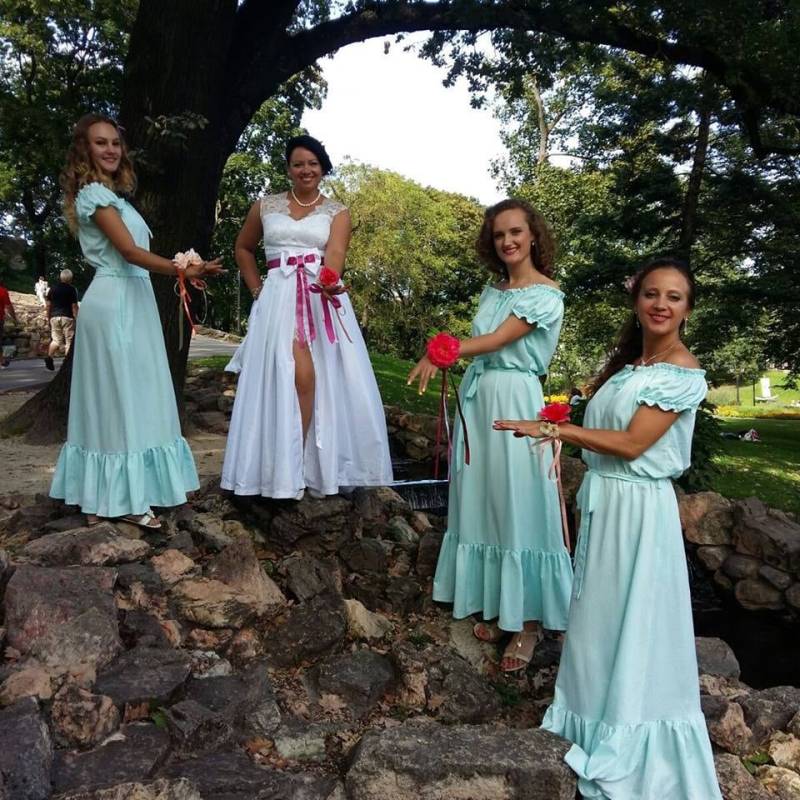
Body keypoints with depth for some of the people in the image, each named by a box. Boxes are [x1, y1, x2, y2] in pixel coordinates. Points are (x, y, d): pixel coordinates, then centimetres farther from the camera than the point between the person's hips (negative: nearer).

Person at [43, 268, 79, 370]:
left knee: (56, 340, 11)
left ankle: (49, 357, -9)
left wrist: (48, 317, 17)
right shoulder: (71, 289, -4)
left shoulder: (53, 289, 9)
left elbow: (47, 305, 9)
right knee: (69, 341, 2)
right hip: (67, 317, -4)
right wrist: (77, 319, -4)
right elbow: (74, 306, -8)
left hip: (54, 317, 4)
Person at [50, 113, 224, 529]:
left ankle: (99, 496, 16)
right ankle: (125, 498, 0)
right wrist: (183, 270, -29)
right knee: (122, 397, -7)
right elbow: (129, 251, -18)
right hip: (115, 304, -10)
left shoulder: (112, 194, 21)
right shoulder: (94, 192, -8)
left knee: (115, 397, 9)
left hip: (129, 301, 10)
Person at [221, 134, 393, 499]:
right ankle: (289, 468, -7)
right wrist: (257, 289, 12)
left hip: (322, 297, 1)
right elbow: (243, 248, 25)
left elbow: (335, 254, -10)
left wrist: (328, 281, -32)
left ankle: (310, 465, 8)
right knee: (299, 375, -16)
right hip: (279, 299, -1)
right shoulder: (265, 205, 13)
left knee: (328, 380, -6)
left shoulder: (337, 212, 9)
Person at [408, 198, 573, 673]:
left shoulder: (546, 293, -5)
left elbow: (497, 341, -16)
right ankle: (497, 606, 24)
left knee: (518, 506, -4)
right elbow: (481, 346, 13)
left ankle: (528, 621, 8)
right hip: (477, 398, 7)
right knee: (484, 503, 10)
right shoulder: (494, 290, 16)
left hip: (514, 402, -7)